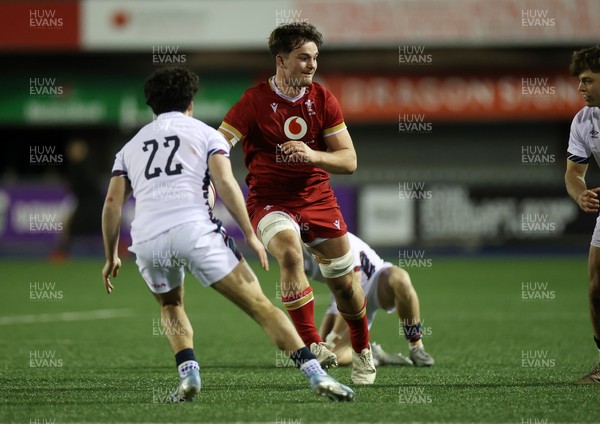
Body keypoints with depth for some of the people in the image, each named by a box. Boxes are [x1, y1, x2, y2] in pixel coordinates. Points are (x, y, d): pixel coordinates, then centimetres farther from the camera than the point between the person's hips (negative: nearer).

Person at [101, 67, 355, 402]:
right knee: (258, 304, 0)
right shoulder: (206, 134, 17)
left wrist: (111, 256, 25)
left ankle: (188, 373, 8)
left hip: (146, 240, 3)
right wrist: (250, 234, 0)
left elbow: (113, 203, 17)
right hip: (194, 230, -3)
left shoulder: (131, 146, 26)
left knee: (171, 305, 31)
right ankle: (316, 375, -11)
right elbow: (225, 182, 0)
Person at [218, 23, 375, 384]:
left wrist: (313, 155, -21)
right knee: (290, 253, -33)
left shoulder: (323, 100, -1)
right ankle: (312, 345, -28)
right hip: (270, 202, -3)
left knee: (344, 282, 6)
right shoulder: (254, 101, -11)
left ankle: (363, 351, 33)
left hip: (318, 200, 4)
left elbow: (349, 160, -2)